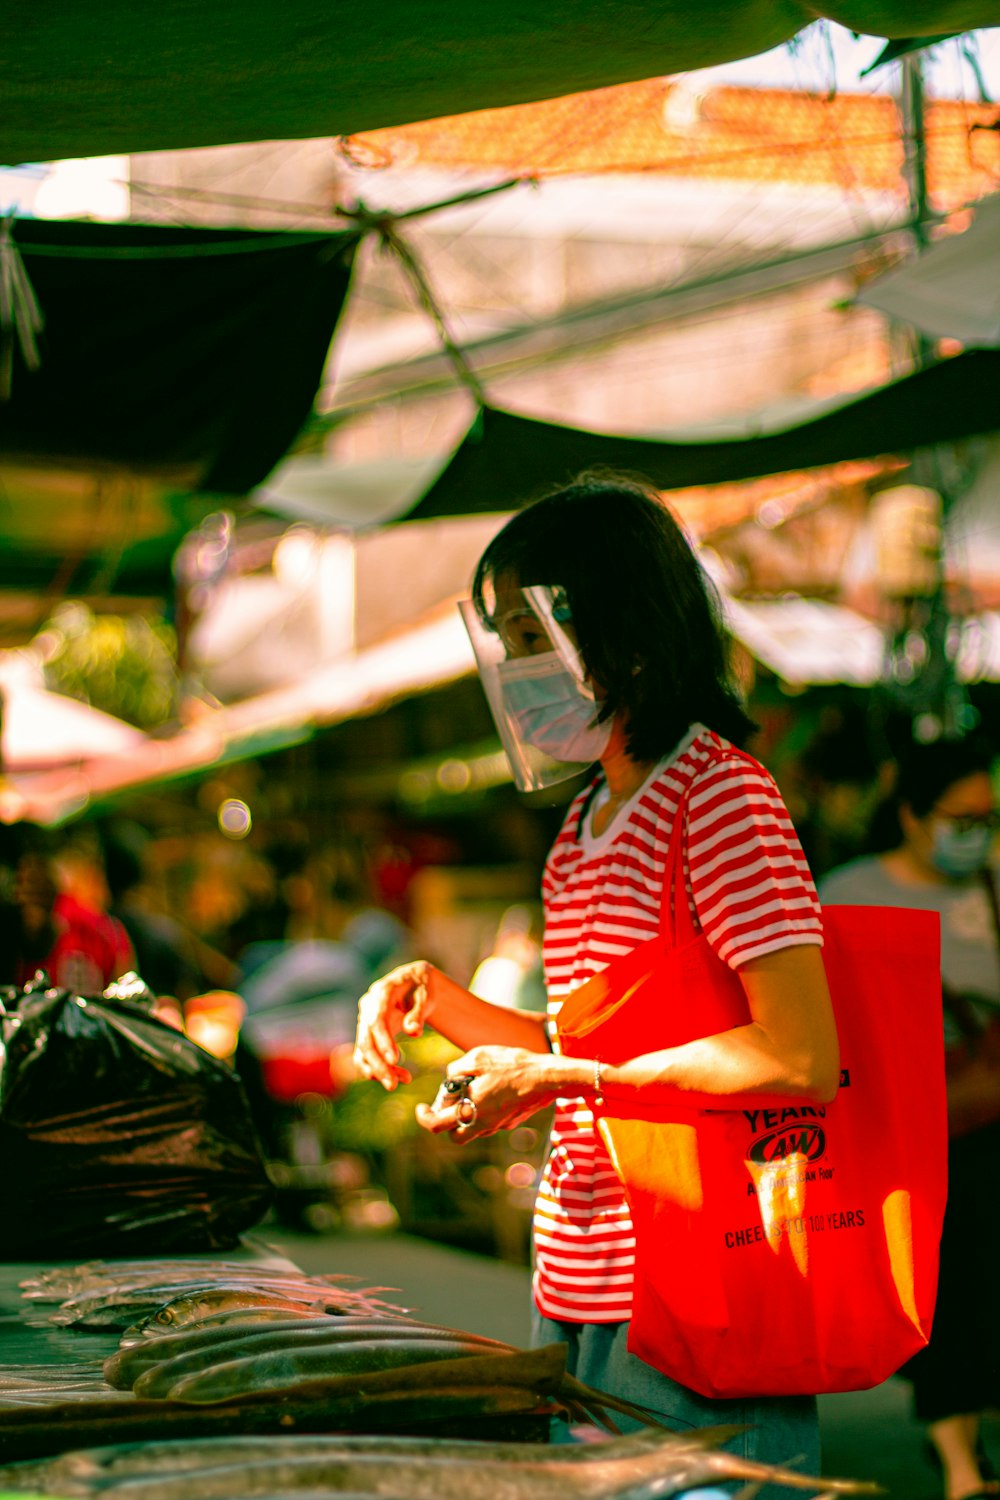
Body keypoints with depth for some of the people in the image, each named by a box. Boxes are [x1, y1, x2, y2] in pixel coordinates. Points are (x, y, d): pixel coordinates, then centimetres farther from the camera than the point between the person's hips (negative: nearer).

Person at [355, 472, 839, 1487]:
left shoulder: (720, 794, -12)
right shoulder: (587, 819, 16)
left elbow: (800, 1060, -21)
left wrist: (558, 1079, -18)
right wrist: (437, 1000, 7)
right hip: (573, 1290, 9)